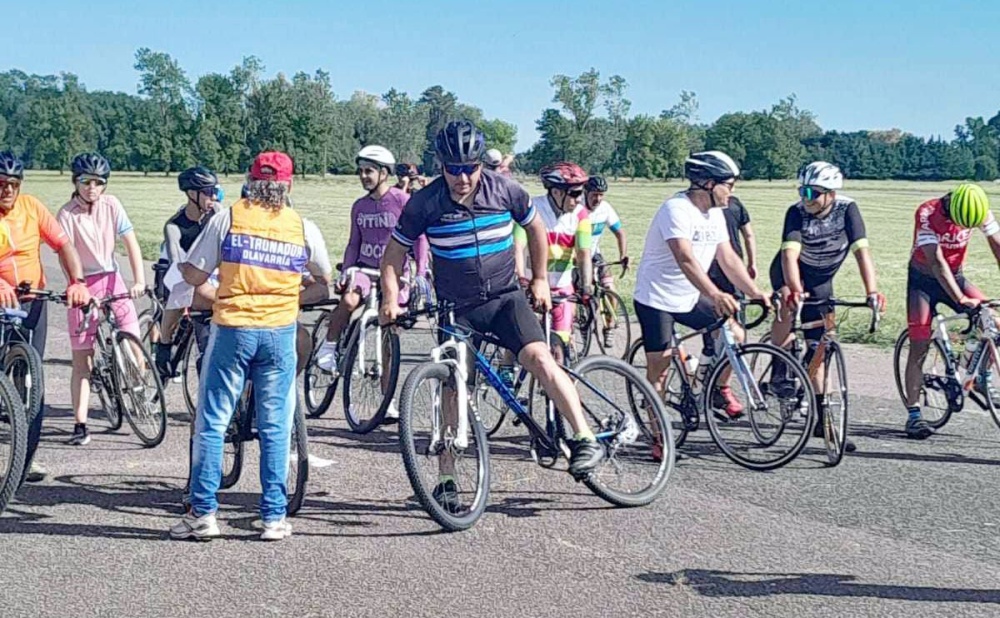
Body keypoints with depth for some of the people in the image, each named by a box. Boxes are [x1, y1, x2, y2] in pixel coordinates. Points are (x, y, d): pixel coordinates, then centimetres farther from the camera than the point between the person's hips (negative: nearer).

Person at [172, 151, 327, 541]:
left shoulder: (228, 218, -1)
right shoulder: (301, 226, 5)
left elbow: (193, 276, -2)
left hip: (233, 329, -1)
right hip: (280, 333, 2)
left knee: (212, 422, 7)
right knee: (275, 427, 8)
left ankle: (203, 513, 9)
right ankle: (274, 517, 10)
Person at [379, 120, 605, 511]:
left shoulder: (504, 190, -8)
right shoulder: (425, 203, -11)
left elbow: (535, 228, 11)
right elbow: (394, 253, -1)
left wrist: (539, 280, 13)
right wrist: (391, 299, -15)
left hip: (505, 298, 0)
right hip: (457, 309, 0)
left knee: (539, 357, -23)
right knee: (454, 390, -1)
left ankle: (585, 440, -19)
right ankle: (446, 480, 9)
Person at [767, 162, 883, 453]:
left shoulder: (847, 209, -20)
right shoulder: (797, 213, -25)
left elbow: (861, 251, -28)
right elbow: (790, 254, -37)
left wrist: (872, 291, -41)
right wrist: (794, 290, -55)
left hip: (822, 281, 2)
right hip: (790, 274, -2)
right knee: (788, 308, -36)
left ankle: (821, 418, 12)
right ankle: (779, 372, -18)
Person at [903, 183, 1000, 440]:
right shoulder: (927, 213, -28)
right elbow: (936, 262, -34)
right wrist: (960, 299, -42)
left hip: (954, 276, 4)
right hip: (923, 279, -4)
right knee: (919, 348, -9)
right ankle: (913, 414, -5)